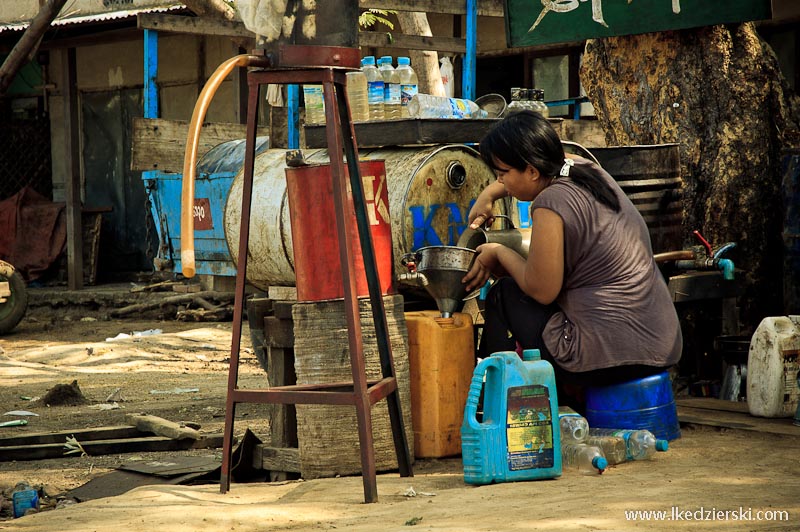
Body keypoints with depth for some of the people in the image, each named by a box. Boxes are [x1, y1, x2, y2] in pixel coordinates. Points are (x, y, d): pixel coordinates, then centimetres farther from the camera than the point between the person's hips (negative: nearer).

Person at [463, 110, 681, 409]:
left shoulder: (551, 204, -17)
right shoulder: (586, 170, 8)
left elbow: (542, 290, -13)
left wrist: (499, 253, 3)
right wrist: (488, 196, 29)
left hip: (611, 358, -9)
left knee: (504, 295, 9)